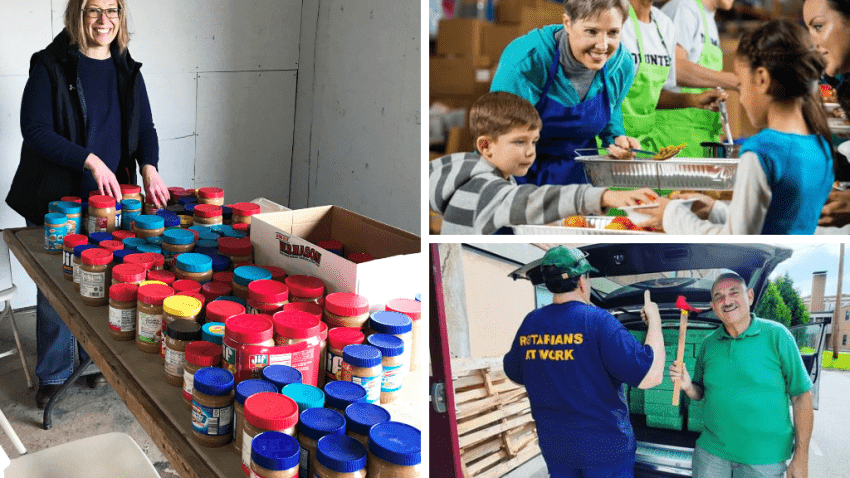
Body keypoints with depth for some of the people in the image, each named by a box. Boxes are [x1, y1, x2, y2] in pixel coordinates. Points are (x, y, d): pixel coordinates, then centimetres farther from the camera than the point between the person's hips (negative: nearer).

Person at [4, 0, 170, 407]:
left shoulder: (127, 70, 7)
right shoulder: (50, 66, -7)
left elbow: (144, 128, 5)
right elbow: (35, 130, -13)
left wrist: (149, 168, -15)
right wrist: (90, 161, -24)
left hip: (110, 199, 4)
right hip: (57, 201, -3)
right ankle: (53, 374, 22)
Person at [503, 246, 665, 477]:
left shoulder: (529, 323, -4)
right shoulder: (597, 321, -20)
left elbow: (514, 373, 12)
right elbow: (651, 376, -23)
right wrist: (654, 319, -11)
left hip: (553, 445, 5)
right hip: (605, 446, -4)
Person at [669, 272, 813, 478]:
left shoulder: (776, 335, -8)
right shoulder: (708, 344, 4)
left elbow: (801, 395, -6)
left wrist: (801, 458, -8)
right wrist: (688, 386, -11)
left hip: (763, 459, -3)